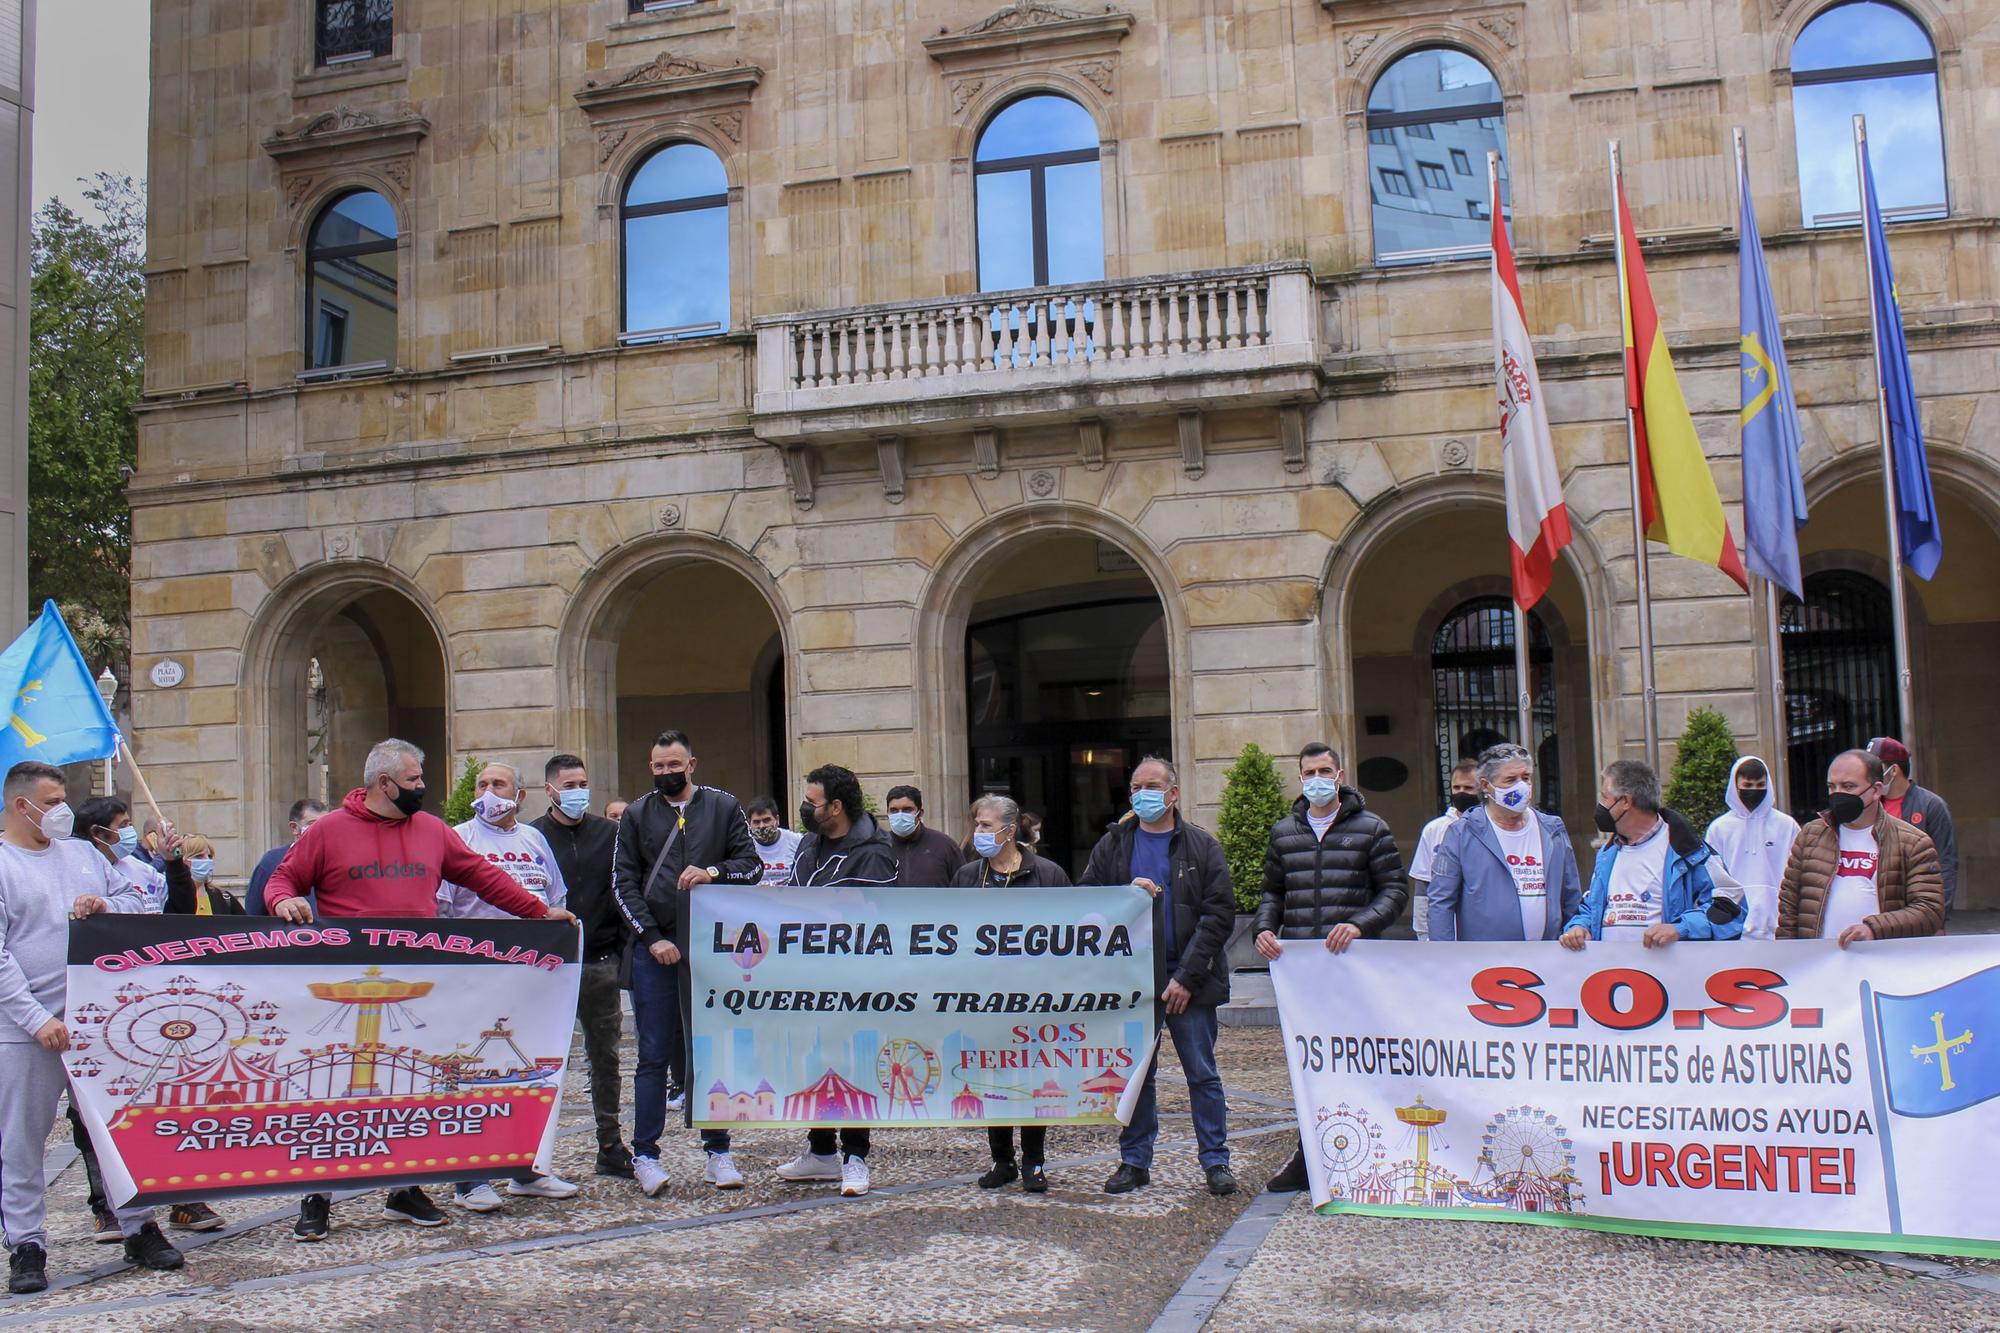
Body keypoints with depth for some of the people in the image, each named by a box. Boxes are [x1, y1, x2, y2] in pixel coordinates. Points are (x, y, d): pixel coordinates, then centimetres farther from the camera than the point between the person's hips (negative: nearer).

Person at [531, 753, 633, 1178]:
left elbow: (624, 894, 9)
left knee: (605, 1056, 10)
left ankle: (610, 1144, 19)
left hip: (601, 965, 3)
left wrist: (622, 953, 1)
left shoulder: (609, 833, 7)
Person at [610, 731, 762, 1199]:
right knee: (654, 1054, 1)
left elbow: (752, 864, 5)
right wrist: (652, 937, -7)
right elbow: (623, 882, 4)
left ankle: (718, 1152, 12)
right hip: (655, 949, 0)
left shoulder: (723, 807, 8)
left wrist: (714, 872, -15)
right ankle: (645, 1155, 8)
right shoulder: (637, 815, 9)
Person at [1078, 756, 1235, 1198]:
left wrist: (1188, 976, -10)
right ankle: (1134, 1161, 17)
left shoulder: (1202, 846, 4)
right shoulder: (1112, 845, 11)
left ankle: (1216, 1161, 11)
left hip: (1188, 981, -2)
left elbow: (1219, 914, -2)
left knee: (1203, 1074, 2)